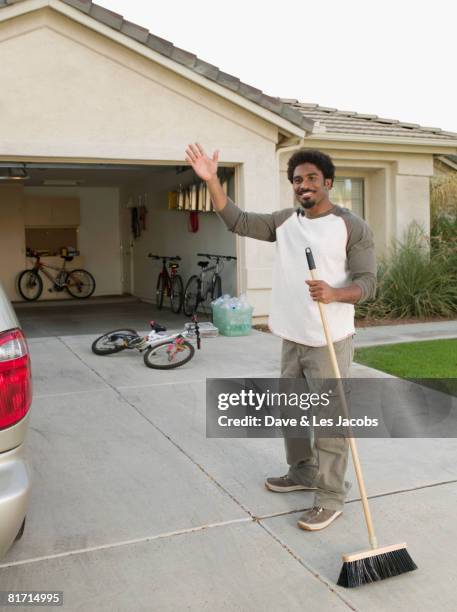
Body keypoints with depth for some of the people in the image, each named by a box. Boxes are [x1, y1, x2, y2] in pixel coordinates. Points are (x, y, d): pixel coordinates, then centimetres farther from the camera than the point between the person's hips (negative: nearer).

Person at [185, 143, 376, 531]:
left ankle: (331, 497, 13)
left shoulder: (352, 227, -9)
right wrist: (212, 180, -4)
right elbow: (238, 221, 5)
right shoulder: (285, 221, 8)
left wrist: (334, 294, -32)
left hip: (330, 342, -7)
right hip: (292, 339, 7)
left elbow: (367, 282, -12)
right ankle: (303, 473, 39)